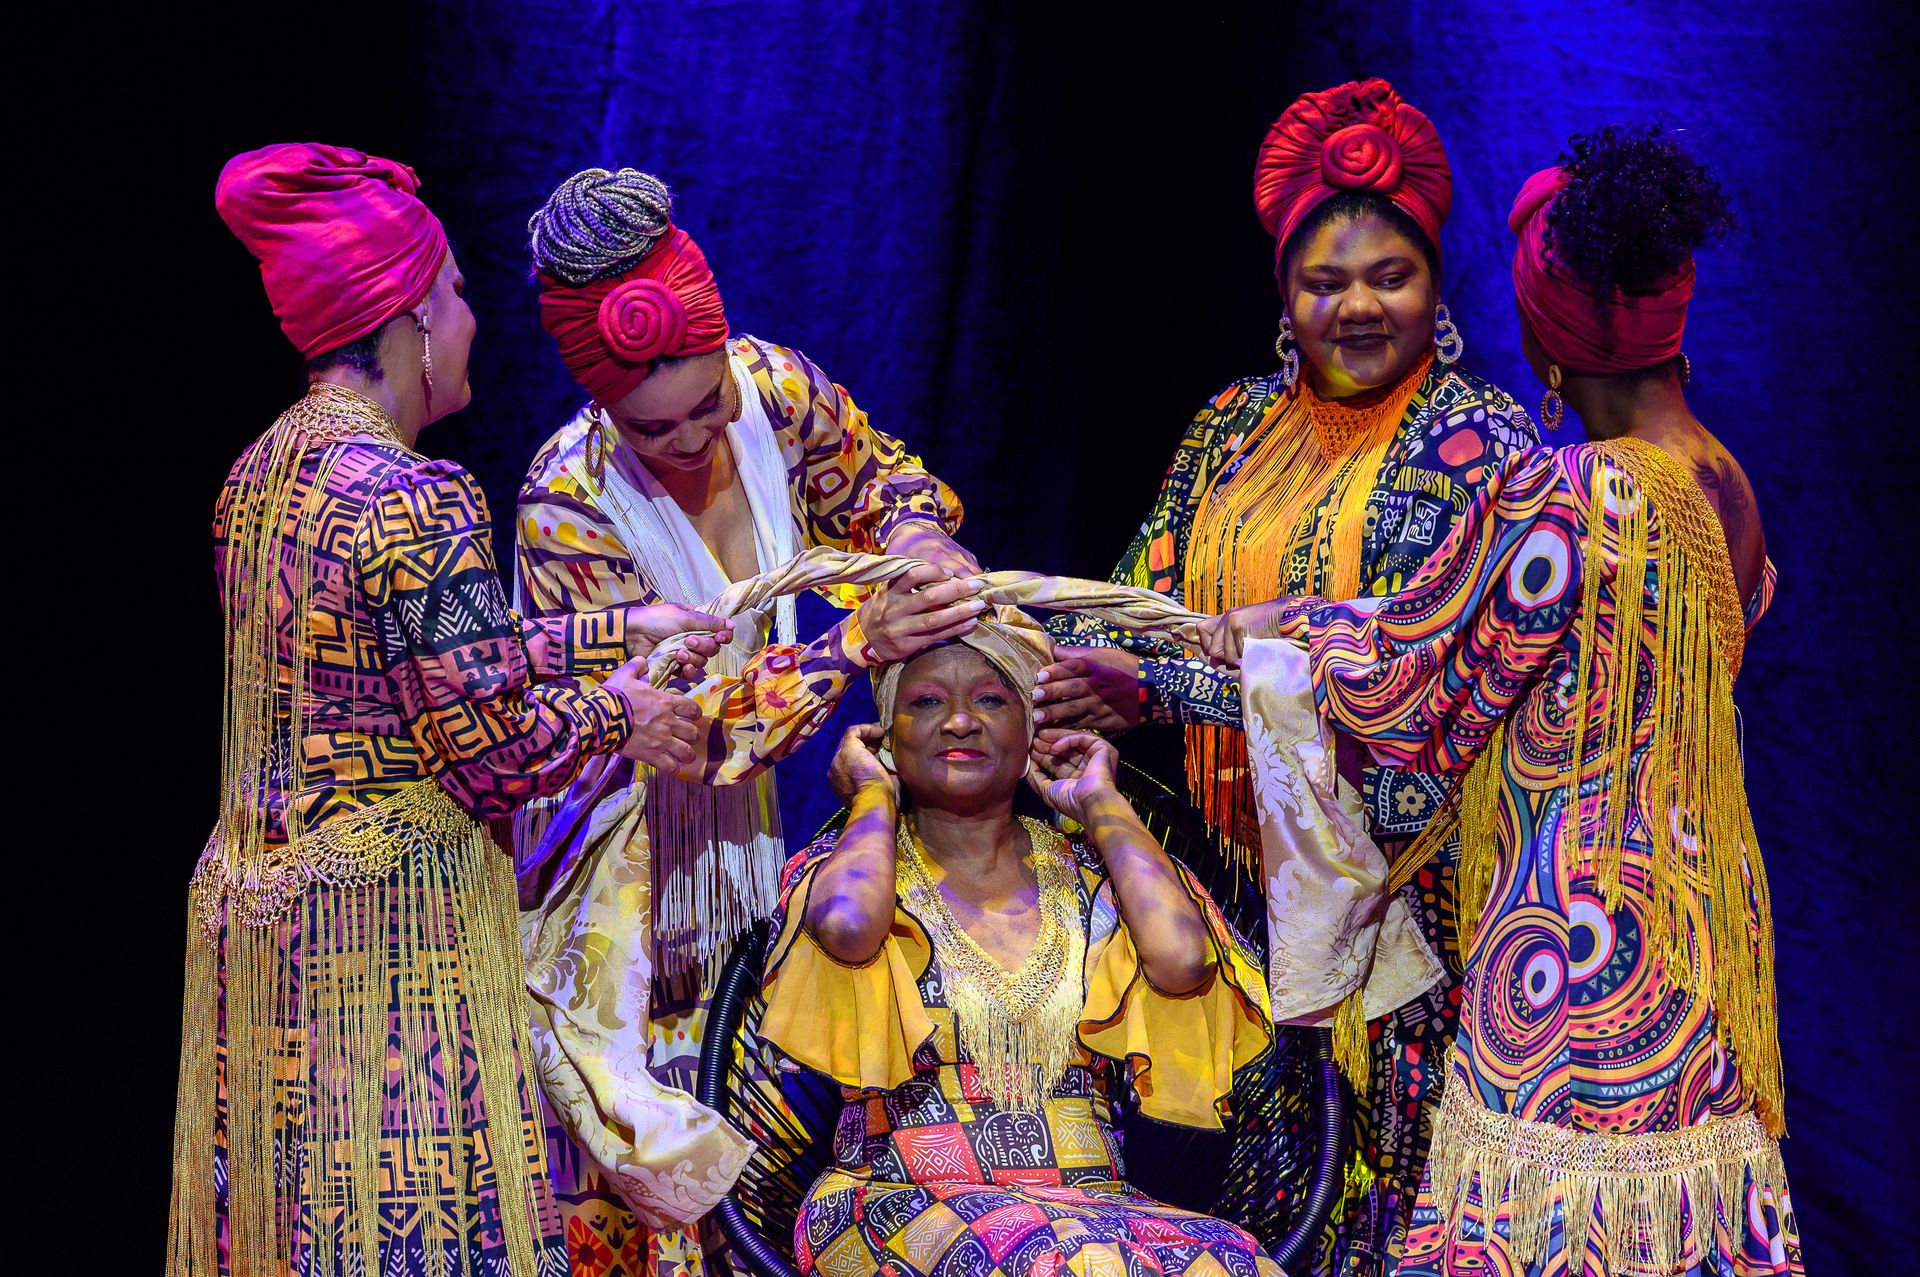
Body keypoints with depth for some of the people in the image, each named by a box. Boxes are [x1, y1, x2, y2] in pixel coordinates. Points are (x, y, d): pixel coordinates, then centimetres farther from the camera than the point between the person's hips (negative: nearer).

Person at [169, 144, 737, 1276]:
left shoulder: (262, 474, 10)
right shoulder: (419, 503, -18)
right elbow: (491, 751, -17)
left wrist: (626, 629, 16)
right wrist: (620, 714, 1)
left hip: (253, 907, 9)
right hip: (389, 918, -9)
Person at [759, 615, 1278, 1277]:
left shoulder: (1085, 878, 13)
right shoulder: (864, 865, 8)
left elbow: (1182, 959, -10)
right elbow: (847, 926, -19)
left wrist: (1099, 801, 7)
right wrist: (874, 794, 2)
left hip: (1089, 1196, 3)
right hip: (903, 1199, -3)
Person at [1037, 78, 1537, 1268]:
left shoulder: (1474, 443, -8)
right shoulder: (1236, 425, 11)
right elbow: (1142, 602, 11)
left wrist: (1153, 688, -20)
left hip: (1405, 869, -5)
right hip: (1255, 862, 5)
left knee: (1388, 1142, -2)